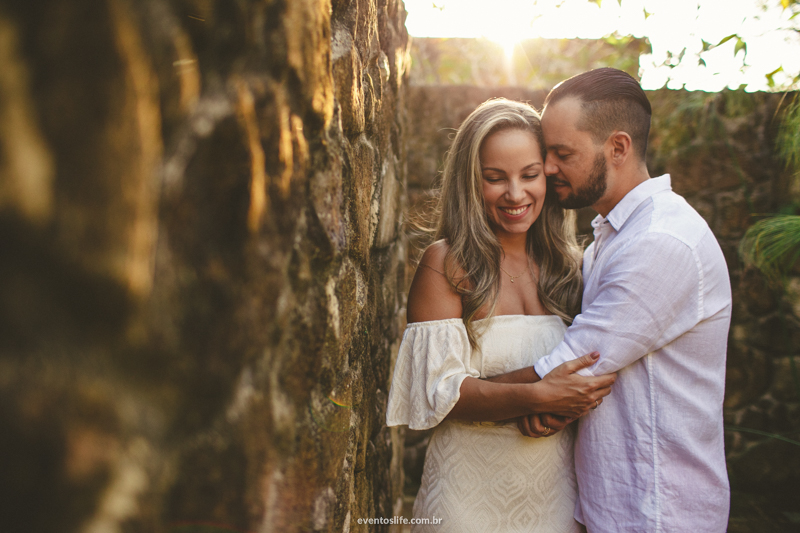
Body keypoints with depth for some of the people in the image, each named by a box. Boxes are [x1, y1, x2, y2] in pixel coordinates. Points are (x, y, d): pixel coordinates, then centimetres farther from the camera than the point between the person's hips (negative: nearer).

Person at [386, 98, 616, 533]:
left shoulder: (566, 264, 4)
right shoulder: (444, 264, -10)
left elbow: (589, 367, 10)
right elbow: (441, 390, -15)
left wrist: (579, 396, -10)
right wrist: (536, 397, -27)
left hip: (557, 483, 4)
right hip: (473, 491, -4)